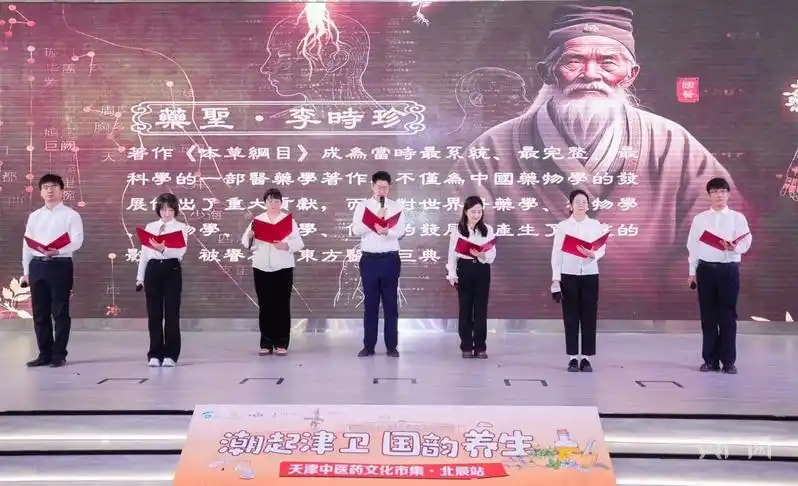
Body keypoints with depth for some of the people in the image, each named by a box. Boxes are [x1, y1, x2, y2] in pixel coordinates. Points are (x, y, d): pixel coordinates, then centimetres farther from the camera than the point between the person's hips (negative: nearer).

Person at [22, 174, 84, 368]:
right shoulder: (34, 216, 16)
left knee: (60, 312, -1)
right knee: (40, 312, 7)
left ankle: (59, 354, 6)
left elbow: (77, 241, -9)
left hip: (60, 265, -5)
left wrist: (58, 251, -25)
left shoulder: (71, 215, 1)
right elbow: (26, 244, 16)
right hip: (37, 265, 5)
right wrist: (26, 270, 11)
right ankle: (44, 354, 16)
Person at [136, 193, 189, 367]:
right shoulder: (150, 227, 12)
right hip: (153, 270, 3)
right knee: (154, 314, 4)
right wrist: (140, 277, 11)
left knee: (171, 314, -1)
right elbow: (144, 253, 14)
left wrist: (164, 249, -31)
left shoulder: (181, 227, 2)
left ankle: (170, 355, 6)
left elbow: (181, 251, -12)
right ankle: (155, 354, 12)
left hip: (172, 270, -3)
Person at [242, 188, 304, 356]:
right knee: (265, 306, 2)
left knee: (282, 305, -1)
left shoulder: (289, 220, 7)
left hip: (283, 267, -1)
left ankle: (281, 343, 4)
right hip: (261, 267, 1)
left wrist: (286, 246, -21)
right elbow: (247, 243, 4)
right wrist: (250, 236, -18)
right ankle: (266, 343, 8)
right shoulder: (257, 220, 11)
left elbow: (298, 243, -2)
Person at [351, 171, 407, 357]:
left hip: (390, 259, 0)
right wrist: (376, 218, -15)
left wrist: (386, 231, -28)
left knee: (391, 303, 3)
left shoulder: (396, 207, 5)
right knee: (370, 303, 5)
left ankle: (391, 346, 10)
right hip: (369, 259, 0)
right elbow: (356, 230, -7)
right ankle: (368, 346, 11)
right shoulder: (362, 206, 5)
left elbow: (401, 231, -8)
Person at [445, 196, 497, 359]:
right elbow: (452, 254, 2)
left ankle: (480, 347, 9)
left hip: (482, 271, 1)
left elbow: (492, 256, -1)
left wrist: (483, 255, -22)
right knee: (465, 308, 4)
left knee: (481, 309, 3)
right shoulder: (457, 230, 0)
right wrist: (452, 274, -7)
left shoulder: (488, 229, 3)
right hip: (464, 270, -1)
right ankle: (466, 346, 11)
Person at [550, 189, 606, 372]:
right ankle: (573, 358, 8)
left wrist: (593, 254, -26)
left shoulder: (596, 225, 5)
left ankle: (586, 358, 9)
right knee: (571, 317, 2)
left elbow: (602, 249, -2)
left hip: (590, 275, 1)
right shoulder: (562, 226, 1)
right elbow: (556, 253, -1)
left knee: (589, 317, 2)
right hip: (569, 275, -1)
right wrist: (555, 279, -7)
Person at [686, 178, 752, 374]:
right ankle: (710, 359, 14)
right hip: (706, 269, 2)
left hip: (729, 270, -2)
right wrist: (692, 272, 4)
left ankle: (728, 361, 9)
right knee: (708, 316, 6)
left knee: (728, 316, 2)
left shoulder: (737, 218, 3)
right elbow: (693, 246, 8)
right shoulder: (699, 218, 8)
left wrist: (734, 247, -27)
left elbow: (746, 242, -4)